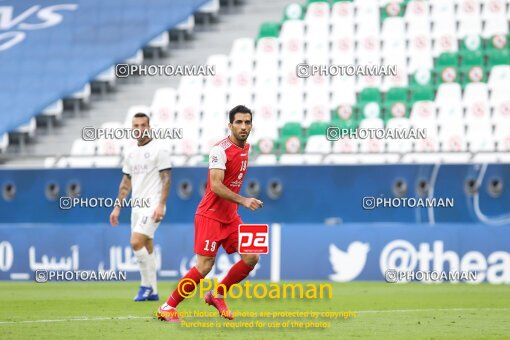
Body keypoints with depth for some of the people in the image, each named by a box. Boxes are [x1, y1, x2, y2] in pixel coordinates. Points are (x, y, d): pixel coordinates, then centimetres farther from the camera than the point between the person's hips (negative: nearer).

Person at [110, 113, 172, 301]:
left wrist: (161, 205, -19)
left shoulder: (159, 150, -7)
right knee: (146, 248, 8)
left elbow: (166, 179, -11)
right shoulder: (131, 154, 14)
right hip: (137, 206, 7)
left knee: (136, 242, -18)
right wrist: (117, 207, 15)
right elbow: (126, 183, 20)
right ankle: (152, 291, 12)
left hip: (152, 205, -7)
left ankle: (147, 285, -7)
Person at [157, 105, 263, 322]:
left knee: (251, 258, -1)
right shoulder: (220, 150, -19)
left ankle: (217, 295, 17)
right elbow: (216, 186, -27)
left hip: (230, 216, 8)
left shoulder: (246, 148, 8)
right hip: (210, 215, -8)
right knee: (204, 266, -11)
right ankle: (167, 308, 1)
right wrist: (243, 201, -34)